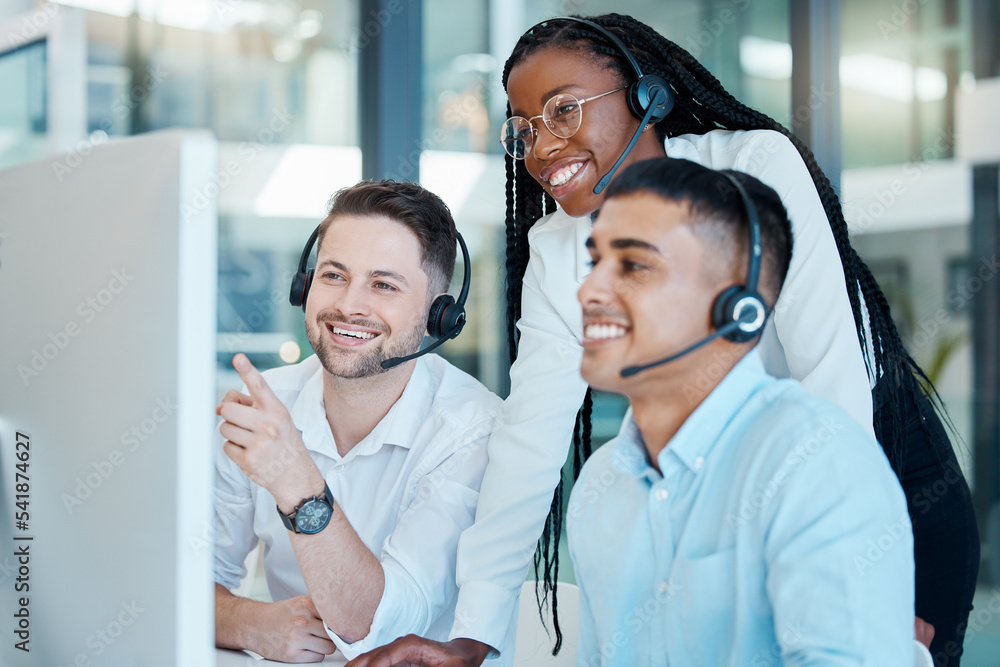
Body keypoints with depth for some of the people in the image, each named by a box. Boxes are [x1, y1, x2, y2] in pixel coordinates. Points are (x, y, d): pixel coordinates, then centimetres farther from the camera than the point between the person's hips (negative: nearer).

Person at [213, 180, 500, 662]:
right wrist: (253, 624, -17)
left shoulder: (475, 431, -15)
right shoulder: (256, 409, -3)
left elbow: (375, 630, -22)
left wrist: (298, 485, -34)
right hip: (288, 661, 3)